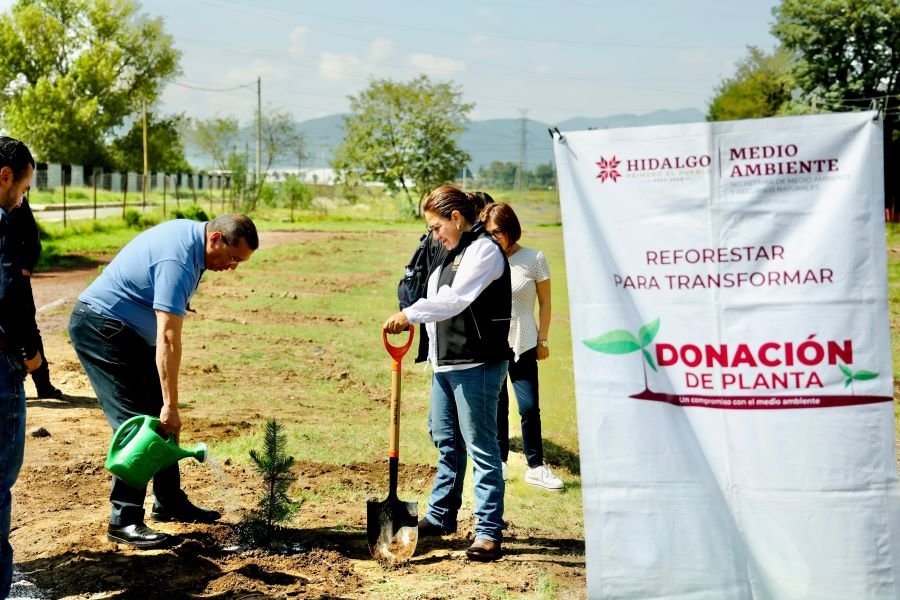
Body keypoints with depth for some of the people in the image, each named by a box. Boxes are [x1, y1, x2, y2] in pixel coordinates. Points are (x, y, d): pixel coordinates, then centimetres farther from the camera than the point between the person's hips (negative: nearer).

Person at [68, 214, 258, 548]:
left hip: (129, 331, 10)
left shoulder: (189, 232, 2)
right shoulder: (178, 261, -28)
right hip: (101, 328, -10)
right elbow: (168, 339, -32)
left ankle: (169, 503, 19)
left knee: (160, 419, 10)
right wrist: (171, 405, -32)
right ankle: (124, 520, -8)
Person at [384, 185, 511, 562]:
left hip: (477, 365, -10)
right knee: (446, 442, 18)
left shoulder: (484, 250, -12)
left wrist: (410, 315, -26)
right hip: (446, 364, 10)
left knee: (481, 447, -6)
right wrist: (435, 355, 15)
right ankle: (441, 516, 31)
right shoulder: (453, 253, 18)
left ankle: (490, 532, -2)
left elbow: (455, 299, -24)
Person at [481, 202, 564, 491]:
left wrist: (543, 340, 2)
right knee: (497, 407, 10)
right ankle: (500, 462, 22)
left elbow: (544, 302, 3)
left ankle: (535, 467, 7)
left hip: (523, 345, -2)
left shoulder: (534, 259, -3)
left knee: (529, 407, -5)